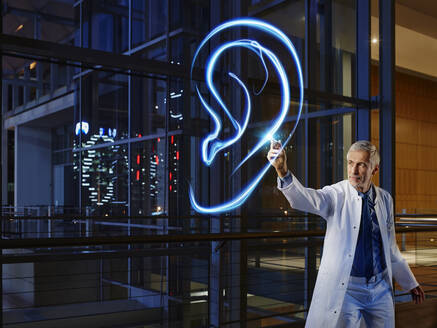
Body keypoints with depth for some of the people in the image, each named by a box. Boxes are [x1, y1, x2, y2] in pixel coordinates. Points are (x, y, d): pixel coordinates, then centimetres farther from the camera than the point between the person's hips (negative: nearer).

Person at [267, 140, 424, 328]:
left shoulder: (385, 199, 4)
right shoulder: (336, 194, -10)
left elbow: (390, 247, 15)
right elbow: (306, 199, -32)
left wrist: (410, 283, 21)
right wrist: (283, 172, -51)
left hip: (381, 287, 4)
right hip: (345, 289, -4)